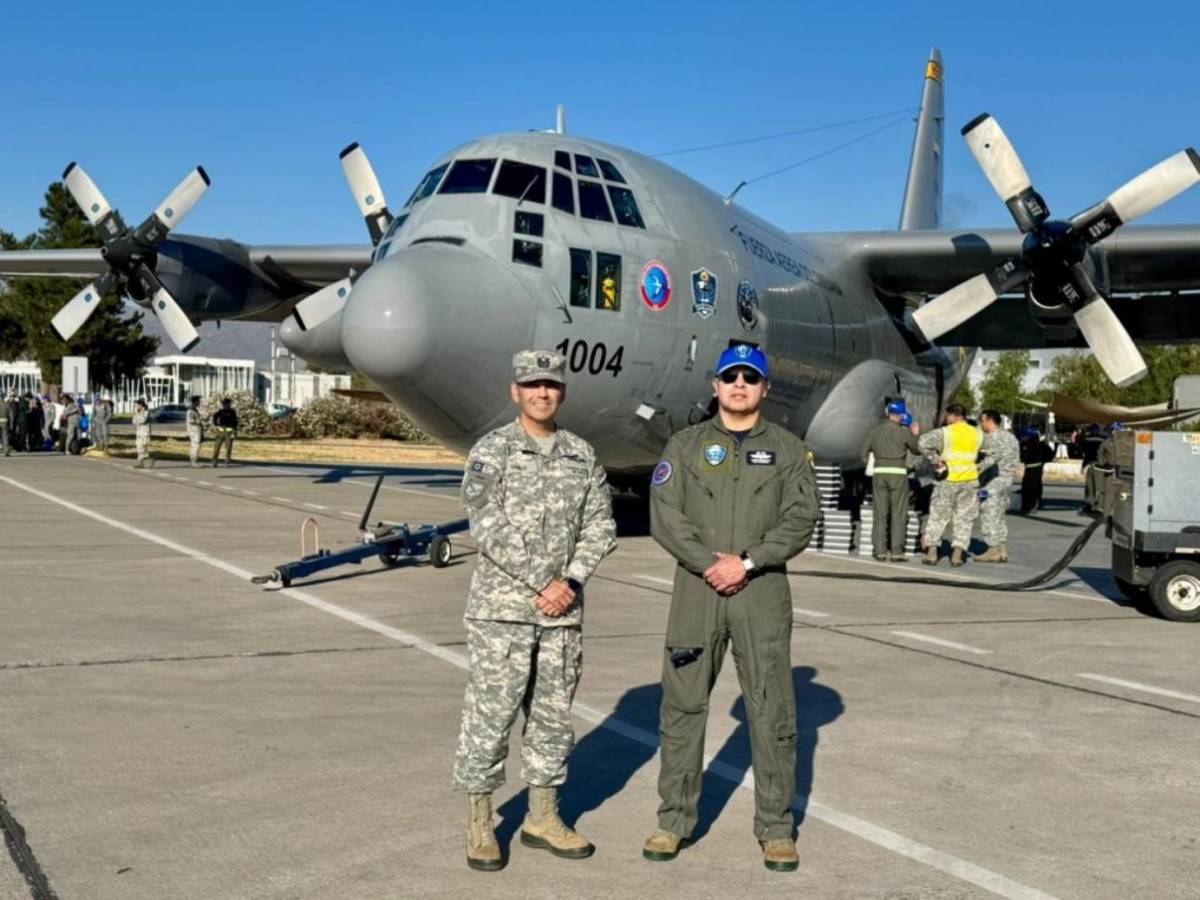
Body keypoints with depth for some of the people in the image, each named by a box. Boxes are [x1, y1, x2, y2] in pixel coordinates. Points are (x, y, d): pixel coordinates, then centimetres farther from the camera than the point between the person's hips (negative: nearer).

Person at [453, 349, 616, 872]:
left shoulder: (582, 455, 9)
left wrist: (572, 582, -11)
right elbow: (486, 524, -14)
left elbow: (600, 527, 5)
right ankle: (479, 825, 11)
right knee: (489, 714, 0)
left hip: (563, 612, 5)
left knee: (553, 713, 11)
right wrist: (544, 582, -17)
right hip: (502, 608, -4)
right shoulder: (491, 451, -4)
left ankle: (542, 817, 23)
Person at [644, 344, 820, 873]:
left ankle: (775, 828, 12)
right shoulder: (686, 445, 8)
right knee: (682, 706, 4)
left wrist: (747, 562, -13)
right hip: (696, 589, 0)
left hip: (763, 591, 0)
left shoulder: (788, 449, 8)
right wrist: (709, 565, -14)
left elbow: (802, 517, -2)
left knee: (772, 711, 1)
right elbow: (665, 515, -2)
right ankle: (674, 821, 16)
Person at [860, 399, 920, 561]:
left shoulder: (874, 431, 6)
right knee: (898, 515, 1)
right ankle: (897, 552, -2)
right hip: (898, 473, -3)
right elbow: (917, 450, 7)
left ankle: (880, 551, 6)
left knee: (880, 514, 8)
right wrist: (915, 435, 21)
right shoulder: (903, 431, -5)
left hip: (879, 473, 4)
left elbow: (864, 453, 8)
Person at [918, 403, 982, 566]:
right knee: (963, 519, 8)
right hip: (969, 481, 3)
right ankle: (957, 554, 1)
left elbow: (923, 442, -17)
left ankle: (932, 552, 6)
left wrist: (935, 459, -12)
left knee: (938, 516, 7)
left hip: (948, 481, -3)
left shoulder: (945, 432, -8)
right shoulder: (976, 434, 6)